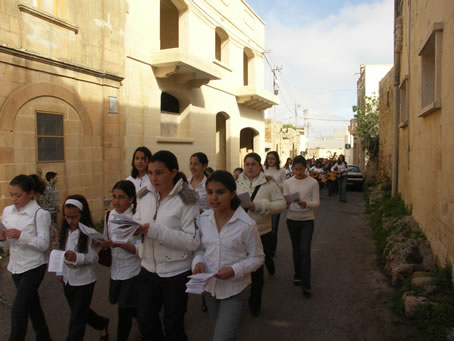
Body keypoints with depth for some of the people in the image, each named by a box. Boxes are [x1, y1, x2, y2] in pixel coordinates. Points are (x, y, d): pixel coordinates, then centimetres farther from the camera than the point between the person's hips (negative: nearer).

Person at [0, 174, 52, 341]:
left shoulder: (40, 214, -17)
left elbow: (44, 244, -19)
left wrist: (21, 235, -30)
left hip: (33, 267, -7)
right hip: (16, 266, 7)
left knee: (18, 310, -7)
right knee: (32, 305, 20)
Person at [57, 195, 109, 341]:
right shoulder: (65, 231, 3)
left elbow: (94, 257, -20)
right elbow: (61, 253, 11)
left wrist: (77, 257, -35)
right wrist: (59, 271, 5)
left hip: (83, 280, -7)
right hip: (67, 279, 7)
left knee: (77, 319, 2)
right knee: (80, 313, 23)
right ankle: (102, 325, 47)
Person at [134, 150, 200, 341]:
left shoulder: (186, 201, -17)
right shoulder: (146, 197, 1)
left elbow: (193, 242, -23)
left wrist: (154, 230, -29)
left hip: (176, 274, -5)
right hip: (148, 270, 5)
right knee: (145, 322, 19)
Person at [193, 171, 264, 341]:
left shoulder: (246, 225, -20)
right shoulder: (203, 219, -7)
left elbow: (257, 257, -9)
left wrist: (234, 270, -23)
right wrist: (198, 262, -14)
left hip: (234, 290, -5)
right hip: (209, 286, 5)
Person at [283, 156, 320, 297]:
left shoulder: (313, 182, -5)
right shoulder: (288, 183, 0)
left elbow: (317, 202, -6)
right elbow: (284, 202, 1)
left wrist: (306, 204, -26)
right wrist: (286, 204, -23)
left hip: (307, 220, -2)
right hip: (292, 219, 2)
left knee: (305, 250, -7)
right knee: (296, 249, 13)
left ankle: (306, 284, -1)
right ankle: (298, 275, 32)